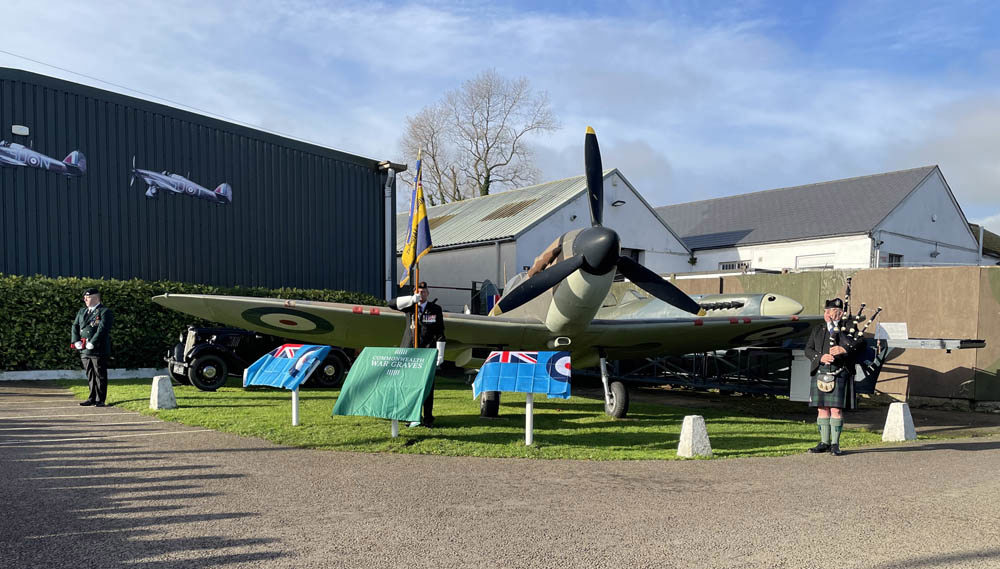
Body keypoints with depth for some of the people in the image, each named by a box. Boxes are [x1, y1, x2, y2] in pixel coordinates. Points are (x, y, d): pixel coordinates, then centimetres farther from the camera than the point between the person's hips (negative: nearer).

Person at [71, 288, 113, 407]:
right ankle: (92, 398, 19)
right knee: (90, 375, 12)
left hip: (99, 350, -7)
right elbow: (75, 327, 14)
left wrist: (92, 343, -20)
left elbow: (102, 329, -15)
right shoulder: (82, 311, 19)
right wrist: (76, 341, -2)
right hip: (84, 350, 7)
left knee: (100, 375, -2)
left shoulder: (104, 312, -5)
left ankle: (100, 400, 3)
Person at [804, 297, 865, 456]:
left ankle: (835, 444, 3)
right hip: (820, 374, 4)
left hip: (839, 375, -4)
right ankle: (824, 442, 15)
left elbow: (861, 343, -9)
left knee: (836, 409, -5)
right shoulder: (818, 330, 17)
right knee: (822, 409, 6)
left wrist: (845, 349, -24)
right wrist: (820, 357, -11)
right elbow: (808, 350, 8)